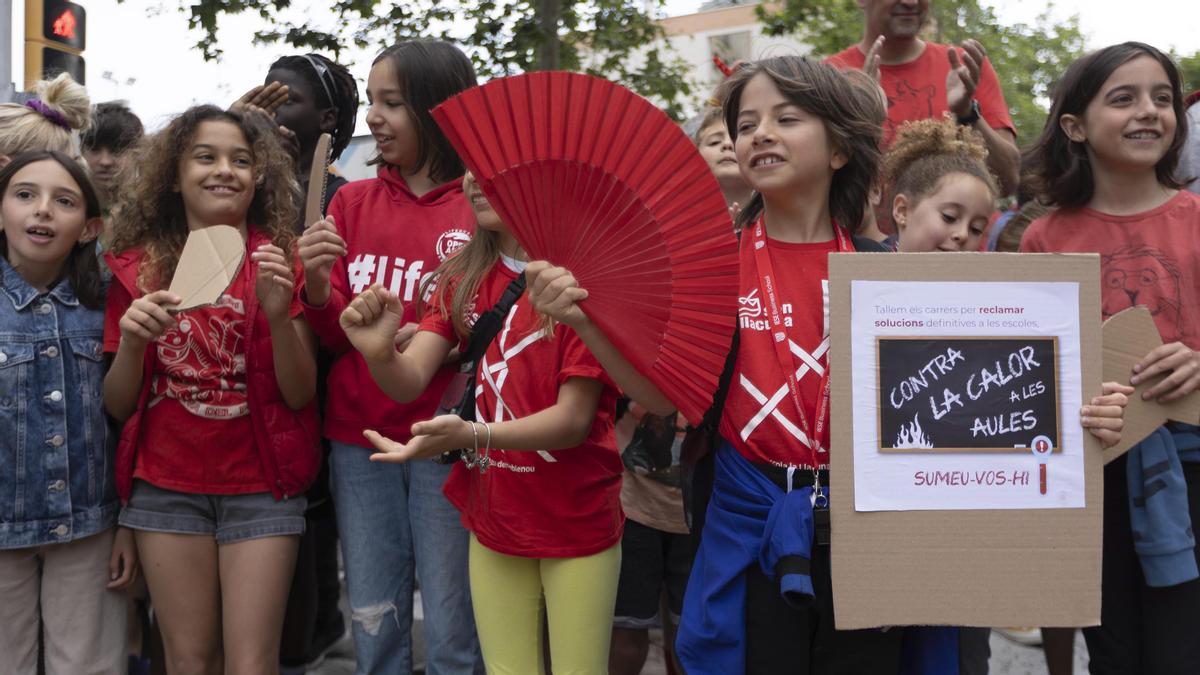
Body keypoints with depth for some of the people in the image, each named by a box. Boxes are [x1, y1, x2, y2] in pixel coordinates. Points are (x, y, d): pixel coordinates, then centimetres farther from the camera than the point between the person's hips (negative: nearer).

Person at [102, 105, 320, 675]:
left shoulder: (280, 261, -1)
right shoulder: (139, 267, 3)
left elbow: (300, 393, -6)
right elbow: (117, 406, 4)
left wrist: (278, 313, -22)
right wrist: (131, 343, -15)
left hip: (260, 484, -1)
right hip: (166, 486, 2)